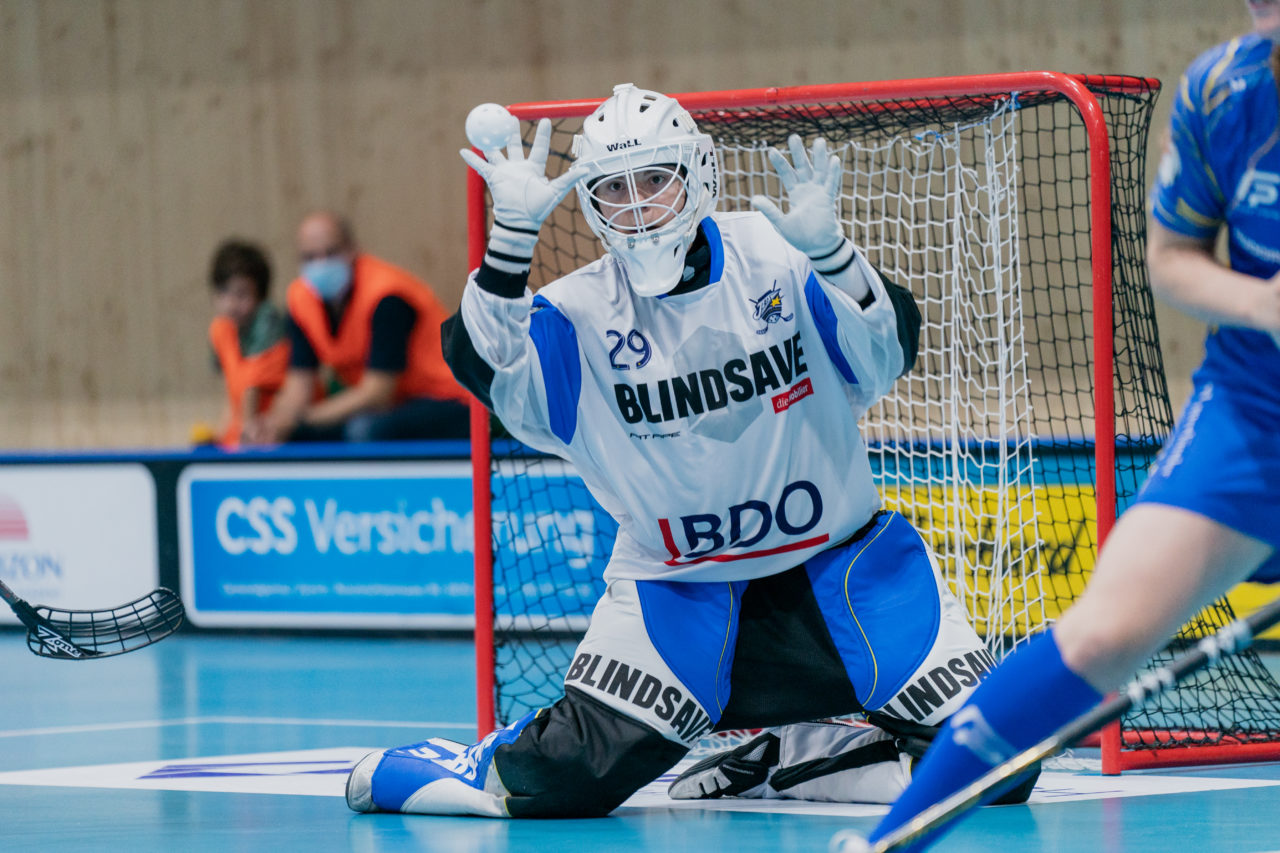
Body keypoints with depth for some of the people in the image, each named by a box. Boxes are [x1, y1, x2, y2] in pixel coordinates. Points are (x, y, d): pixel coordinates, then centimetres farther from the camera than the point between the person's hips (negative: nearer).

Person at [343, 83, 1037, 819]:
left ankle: (849, 745, 18)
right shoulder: (583, 315, -7)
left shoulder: (778, 258, -9)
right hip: (675, 580, -1)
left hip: (839, 557, 1)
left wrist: (829, 251, -36)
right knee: (575, 777, -17)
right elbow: (489, 367, -23)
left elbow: (887, 359, -20)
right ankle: (486, 768, 15)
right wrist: (514, 233, -33)